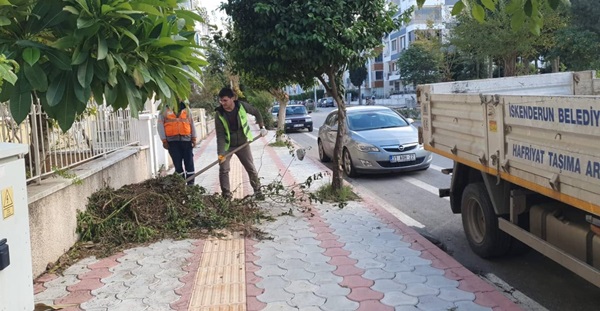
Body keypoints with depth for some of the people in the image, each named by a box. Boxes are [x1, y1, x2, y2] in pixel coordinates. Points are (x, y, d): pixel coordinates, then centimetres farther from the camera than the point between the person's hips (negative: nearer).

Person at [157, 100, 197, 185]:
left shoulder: (186, 109, 10)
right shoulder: (165, 110, 2)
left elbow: (192, 123, 11)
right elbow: (160, 125, 0)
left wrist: (193, 138, 4)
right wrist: (164, 140, -6)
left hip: (186, 139, 2)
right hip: (172, 141, -1)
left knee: (189, 162, 2)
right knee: (177, 163, 3)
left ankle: (190, 184, 10)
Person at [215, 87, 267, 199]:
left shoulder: (242, 106, -16)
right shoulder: (219, 114, -19)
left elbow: (256, 112, 4)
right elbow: (220, 135, -21)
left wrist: (262, 127, -3)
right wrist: (221, 153, -29)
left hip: (242, 144, 1)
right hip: (227, 146, -1)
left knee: (251, 168, 6)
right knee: (223, 169, -8)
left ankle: (257, 191, 22)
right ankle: (226, 195, 2)